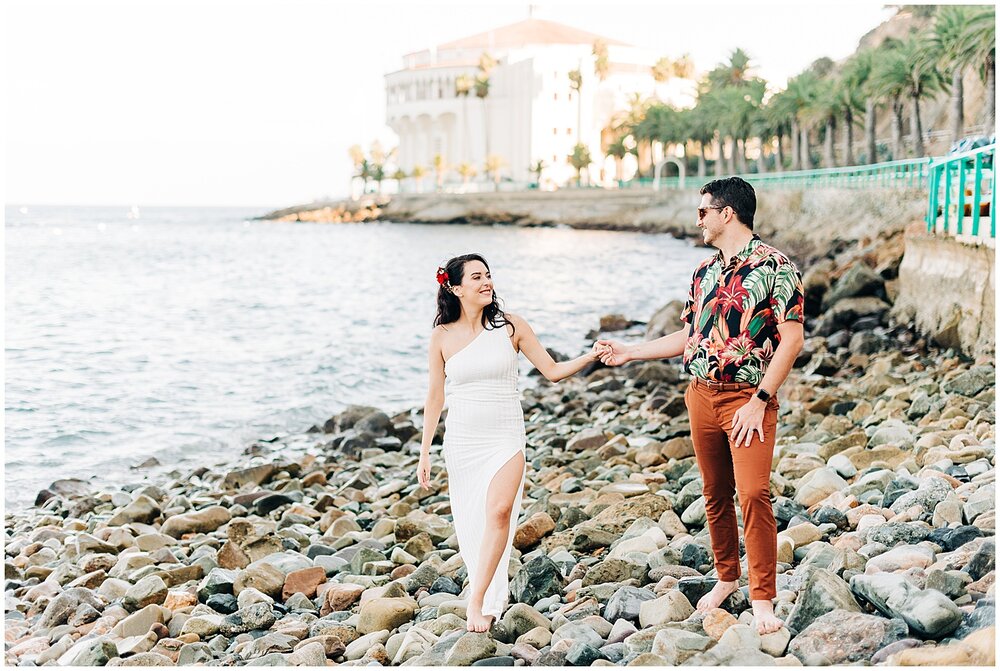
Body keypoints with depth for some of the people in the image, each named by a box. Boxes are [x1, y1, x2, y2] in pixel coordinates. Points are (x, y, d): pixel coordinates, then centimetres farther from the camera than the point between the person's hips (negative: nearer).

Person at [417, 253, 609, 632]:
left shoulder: (511, 327, -1)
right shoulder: (442, 335, 1)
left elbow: (552, 370, 2)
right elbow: (435, 396, 6)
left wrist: (589, 357, -14)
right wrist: (425, 452, 6)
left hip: (505, 437, -1)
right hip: (461, 440, 2)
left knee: (499, 511, -21)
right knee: (469, 523, 4)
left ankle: (478, 602, -15)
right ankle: (492, 598, 24)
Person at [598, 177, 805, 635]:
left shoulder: (773, 266, -9)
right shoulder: (705, 271, 13)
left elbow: (792, 339, -13)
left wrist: (759, 401, -17)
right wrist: (631, 352, 20)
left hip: (748, 399, -6)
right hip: (700, 395, 7)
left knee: (753, 494, -13)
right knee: (715, 493, 13)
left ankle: (762, 599, -5)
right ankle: (726, 577, 29)